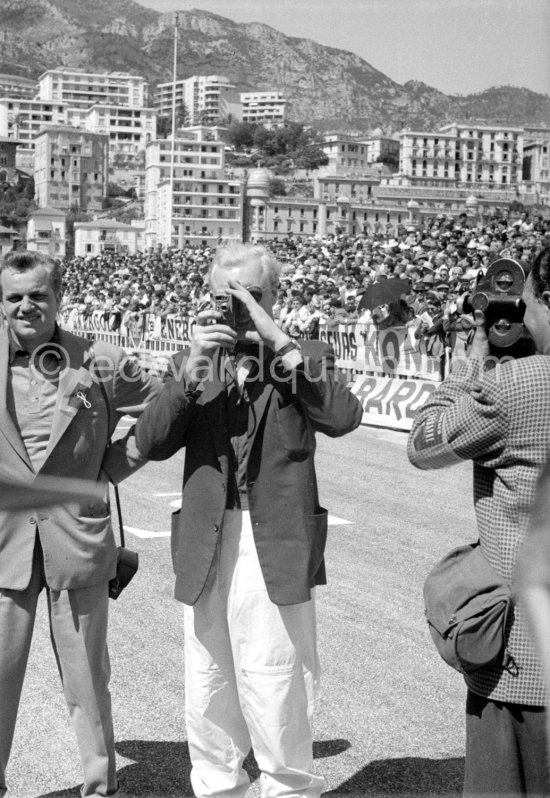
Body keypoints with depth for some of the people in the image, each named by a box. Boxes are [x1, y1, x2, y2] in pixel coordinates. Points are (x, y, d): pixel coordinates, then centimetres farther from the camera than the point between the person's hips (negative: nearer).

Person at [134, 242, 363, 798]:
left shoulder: (306, 359, 3)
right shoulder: (192, 363, 11)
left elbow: (344, 417, -17)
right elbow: (149, 442, -2)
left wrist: (280, 345, -18)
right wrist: (192, 369, -13)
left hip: (277, 551, -3)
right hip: (205, 550, 4)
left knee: (277, 707, -1)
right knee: (207, 700, 13)